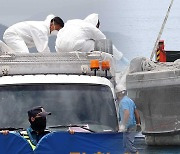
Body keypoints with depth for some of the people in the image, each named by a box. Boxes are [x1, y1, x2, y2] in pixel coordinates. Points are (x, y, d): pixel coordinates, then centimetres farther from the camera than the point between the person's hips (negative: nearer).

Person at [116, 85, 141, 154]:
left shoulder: (123, 102, -14)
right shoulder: (130, 100, 16)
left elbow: (127, 113, -29)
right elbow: (136, 112, 23)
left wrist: (123, 125, -33)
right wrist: (138, 123, 31)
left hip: (128, 127, -10)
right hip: (133, 125, 10)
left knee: (129, 145, -11)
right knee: (126, 145, 15)